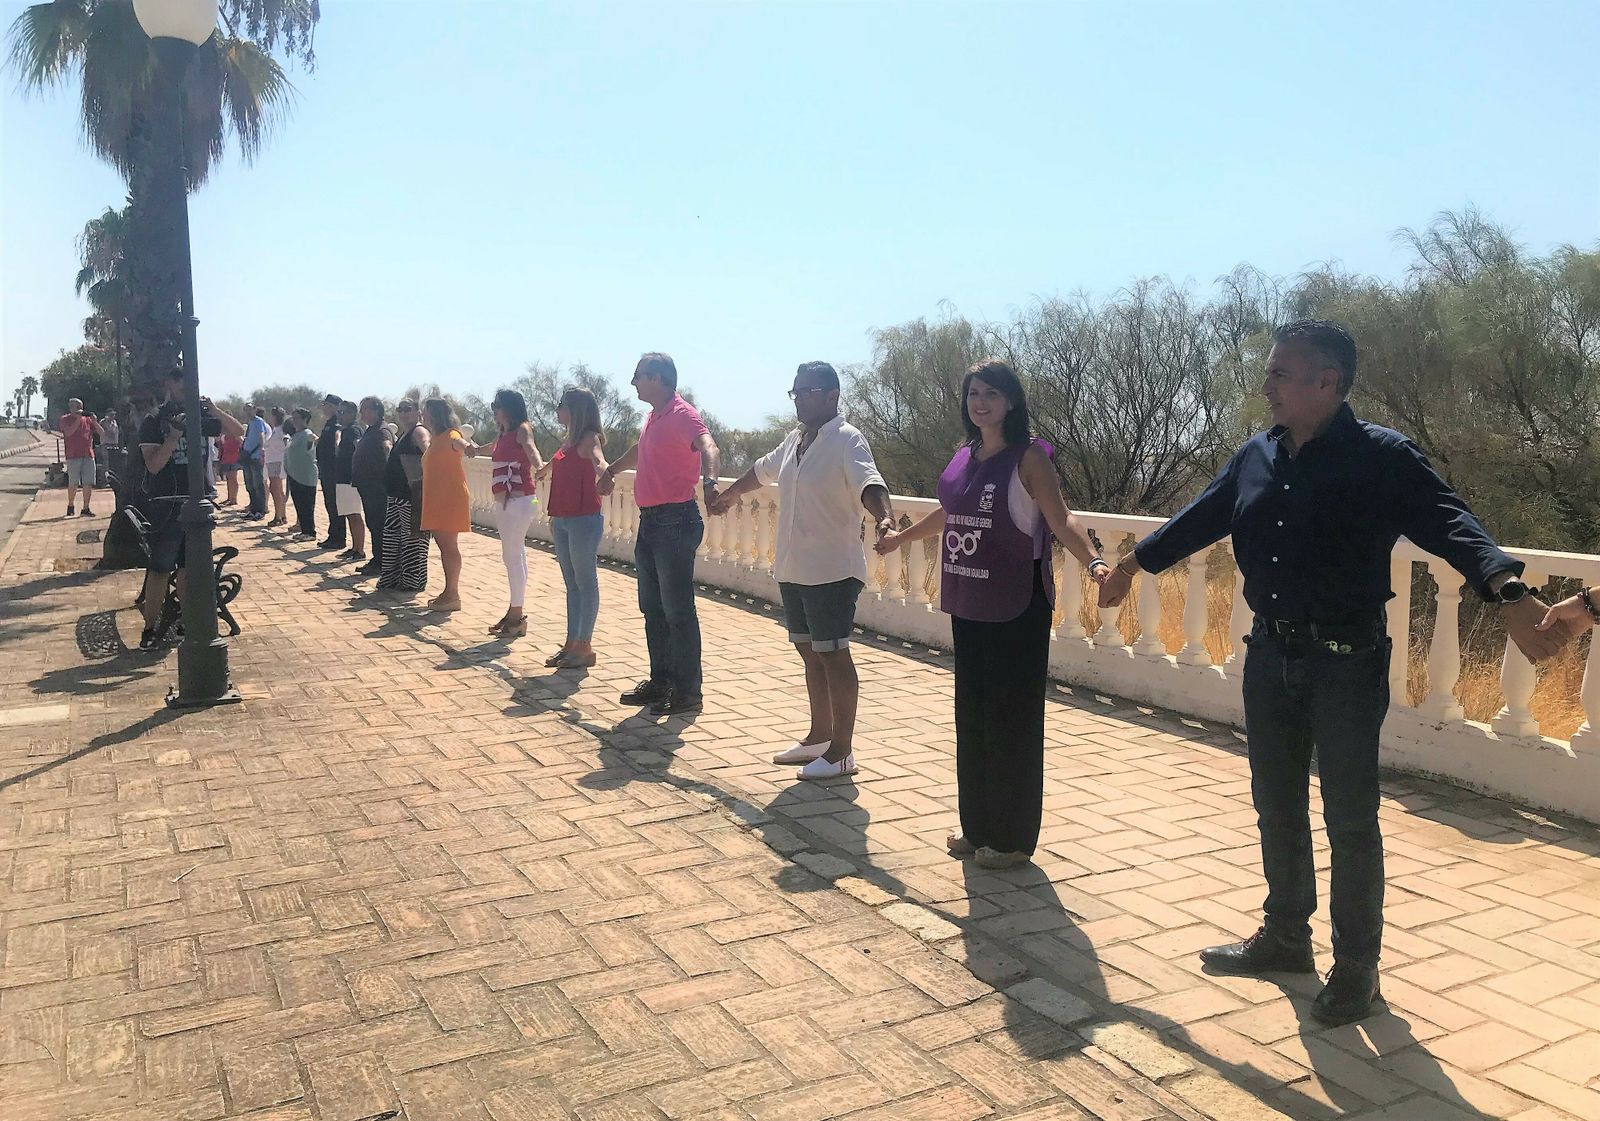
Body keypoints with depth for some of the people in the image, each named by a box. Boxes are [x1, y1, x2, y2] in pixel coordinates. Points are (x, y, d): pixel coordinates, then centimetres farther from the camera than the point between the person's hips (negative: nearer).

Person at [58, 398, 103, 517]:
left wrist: (95, 422, -6)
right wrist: (78, 419, -14)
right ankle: (70, 506, 17)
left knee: (88, 483, -1)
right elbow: (68, 432, -14)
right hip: (73, 456, -3)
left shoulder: (88, 419, 13)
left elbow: (102, 434, 8)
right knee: (73, 483, -2)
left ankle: (86, 508, 5)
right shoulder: (65, 419, 4)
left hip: (88, 455, 3)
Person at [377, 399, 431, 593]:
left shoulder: (418, 431, -9)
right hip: (395, 492, 10)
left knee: (412, 536, -4)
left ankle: (412, 581, 3)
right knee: (392, 535, 14)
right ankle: (393, 577, 23)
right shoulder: (401, 434, 19)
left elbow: (428, 450, -29)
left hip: (411, 494, -10)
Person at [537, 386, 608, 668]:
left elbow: (599, 460, -32)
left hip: (584, 519, -9)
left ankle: (585, 647, 5)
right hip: (562, 520, 9)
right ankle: (571, 643, 19)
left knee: (585, 582, -1)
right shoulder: (568, 439, 14)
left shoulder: (589, 438, -10)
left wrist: (603, 471, -55)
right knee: (571, 583, 12)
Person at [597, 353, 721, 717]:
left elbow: (707, 446, -33)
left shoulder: (682, 414, -13)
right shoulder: (655, 417, 16)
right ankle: (660, 682, 24)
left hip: (675, 522, -10)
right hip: (650, 522, 10)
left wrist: (709, 481, -54)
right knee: (653, 608, 14)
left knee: (678, 611, -5)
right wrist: (611, 471, 53)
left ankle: (688, 693, 2)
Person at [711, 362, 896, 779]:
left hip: (832, 571, -8)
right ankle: (819, 736, 28)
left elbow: (868, 484, -30)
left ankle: (841, 750, 5)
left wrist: (884, 517, -50)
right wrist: (730, 495, 48)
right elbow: (762, 470, 32)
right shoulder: (794, 441, 14)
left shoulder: (847, 441, -13)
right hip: (793, 570, 9)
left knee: (833, 655, -3)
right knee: (810, 653, 15)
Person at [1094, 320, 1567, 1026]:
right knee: (1277, 808, 16)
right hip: (1271, 657, 6)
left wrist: (1506, 592, -45)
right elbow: (1200, 519, 18)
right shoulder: (1256, 458, 5)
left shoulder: (1382, 458, -13)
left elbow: (1451, 525, -27)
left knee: (1350, 820, 4)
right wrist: (1133, 564, 29)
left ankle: (1356, 967, 21)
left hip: (1348, 663, -6)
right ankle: (1286, 938, 34)